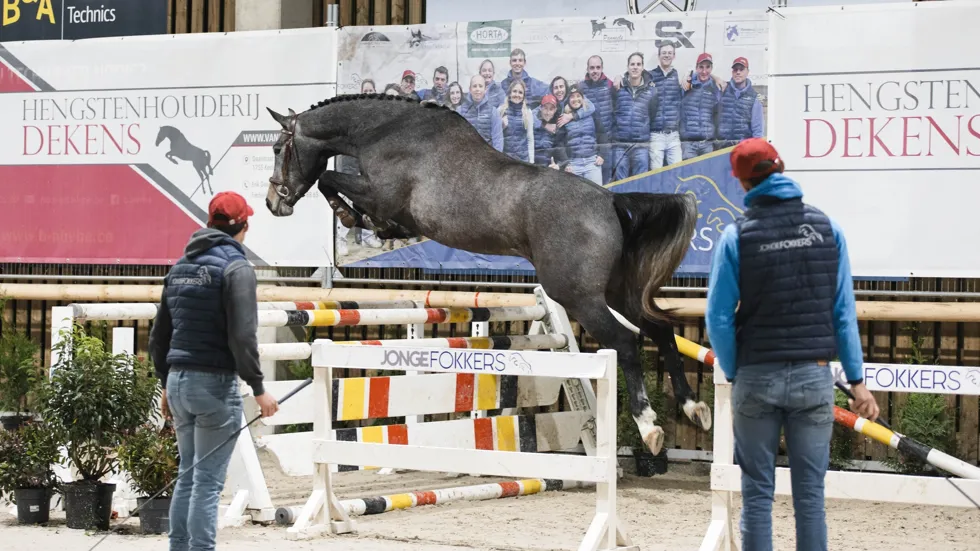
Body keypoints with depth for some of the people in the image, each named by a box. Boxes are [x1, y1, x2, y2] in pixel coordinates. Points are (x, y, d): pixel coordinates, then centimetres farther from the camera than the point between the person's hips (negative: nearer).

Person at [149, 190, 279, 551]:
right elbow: (242, 336, -18)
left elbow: (159, 335, 16)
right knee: (208, 481, -5)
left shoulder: (180, 267, 13)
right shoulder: (236, 268, -10)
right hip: (216, 384, -7)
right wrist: (258, 389, -13)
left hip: (178, 382, 7)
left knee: (188, 476, 15)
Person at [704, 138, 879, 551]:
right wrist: (857, 379, 4)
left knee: (757, 493, 7)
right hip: (814, 376, 1)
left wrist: (732, 374, 7)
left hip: (756, 377, -1)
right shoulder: (827, 228, 1)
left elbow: (718, 318, -7)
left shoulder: (737, 235, -5)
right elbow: (843, 312, 0)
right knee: (810, 494, 6)